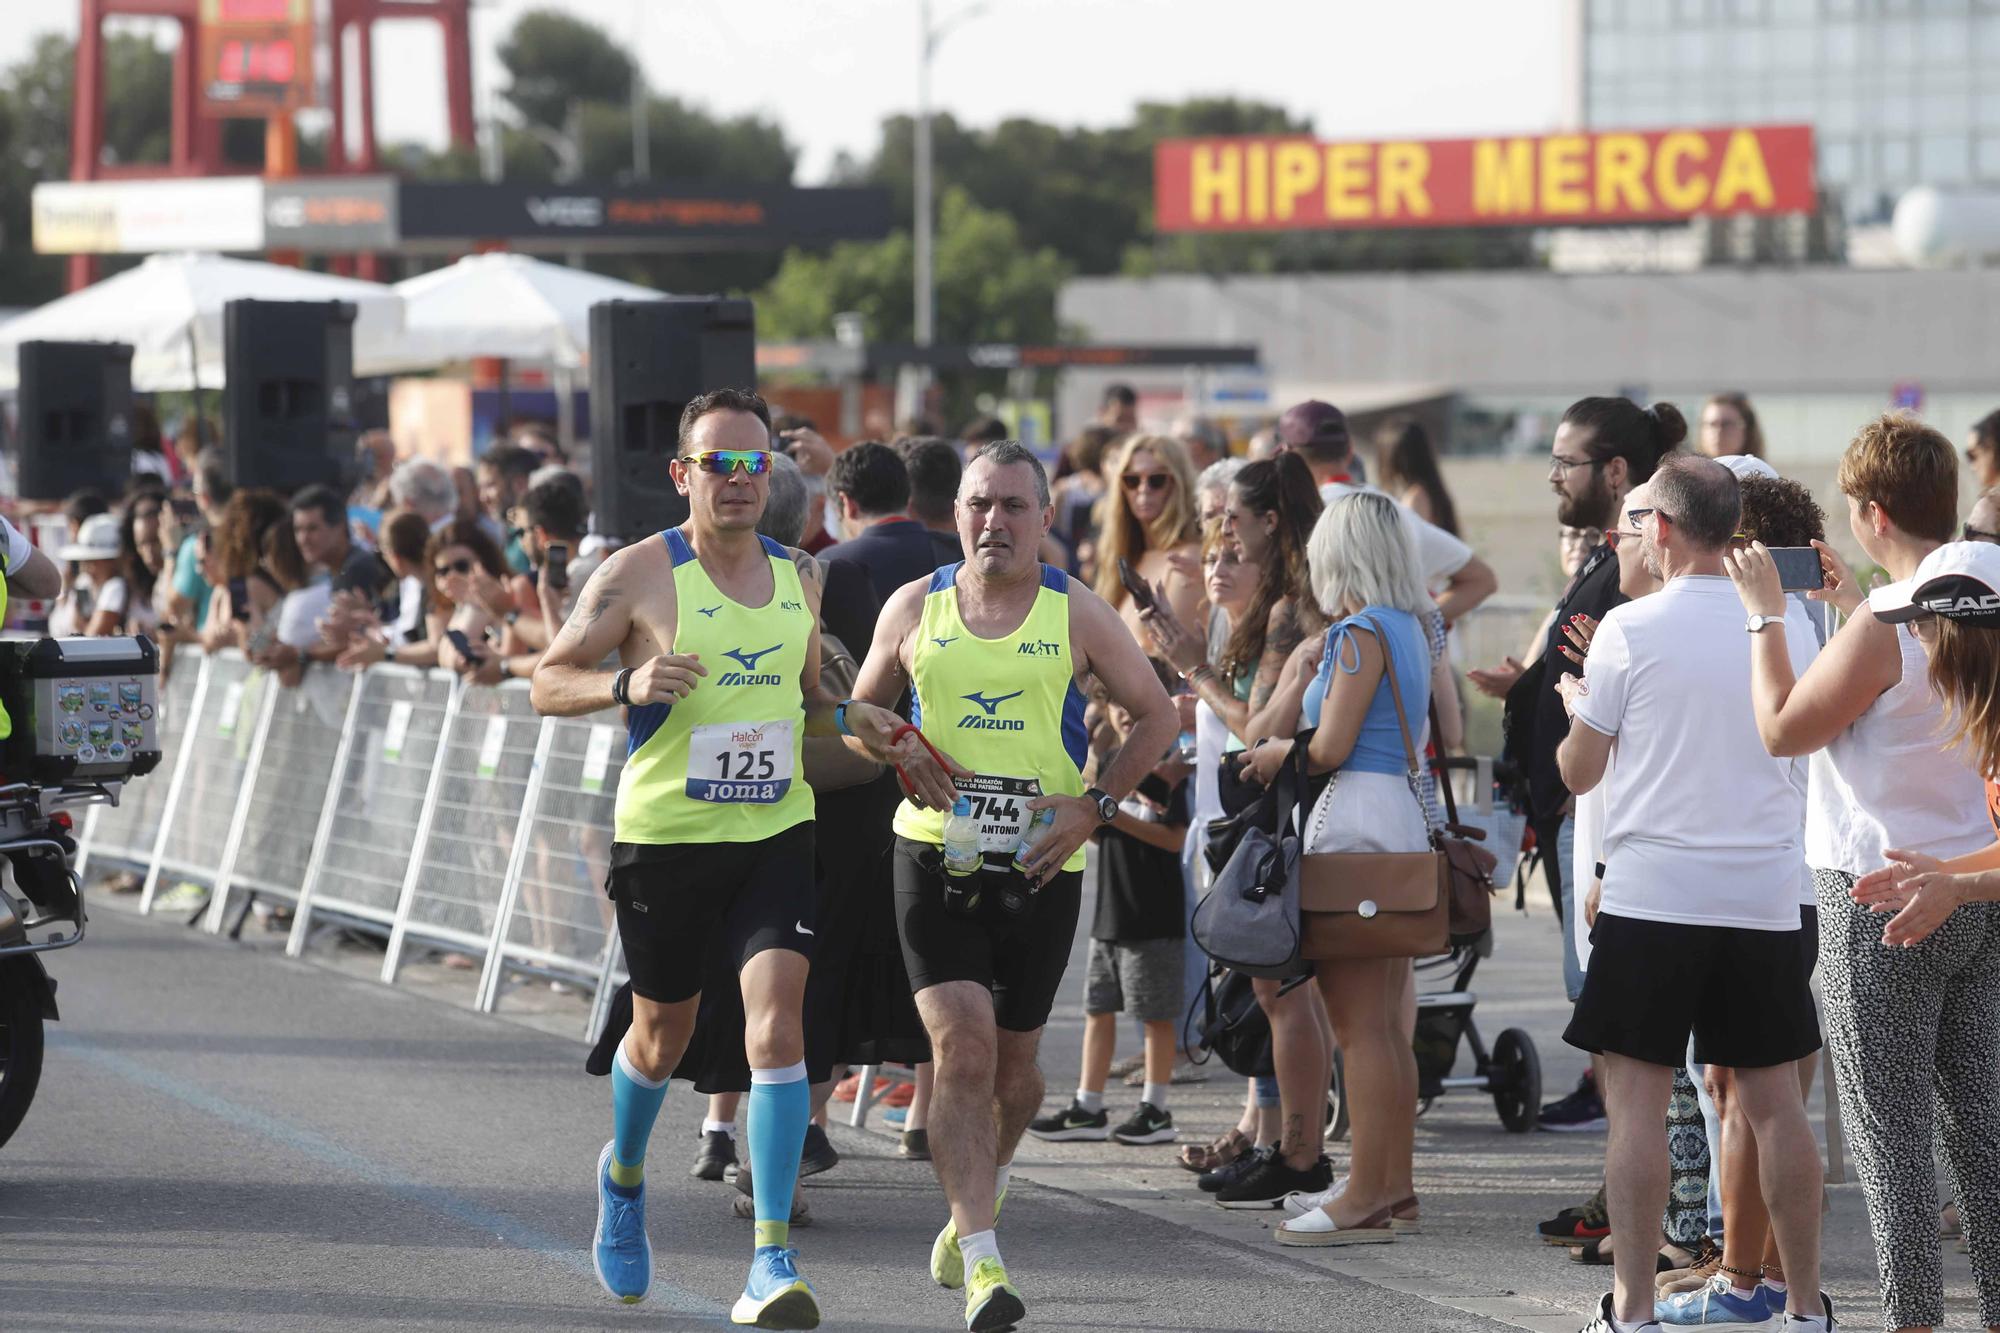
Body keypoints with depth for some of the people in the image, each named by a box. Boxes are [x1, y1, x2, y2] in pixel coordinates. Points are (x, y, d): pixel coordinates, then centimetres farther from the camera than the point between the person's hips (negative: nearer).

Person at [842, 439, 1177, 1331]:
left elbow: (1156, 718, 6)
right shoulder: (915, 608, 4)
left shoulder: (1077, 614, 0)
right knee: (961, 1045, -15)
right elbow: (862, 710, 17)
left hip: (1040, 863, 0)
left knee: (1012, 1058, 10)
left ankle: (976, 1200, 42)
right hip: (935, 851, 0)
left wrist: (1095, 805, -5)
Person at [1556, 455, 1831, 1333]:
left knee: (1638, 1097, 0)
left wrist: (1577, 706, 20)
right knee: (1775, 1099, 9)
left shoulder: (1631, 628, -7)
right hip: (1767, 895, 4)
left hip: (1654, 893, -4)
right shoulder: (1789, 623, 5)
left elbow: (1578, 772, -1)